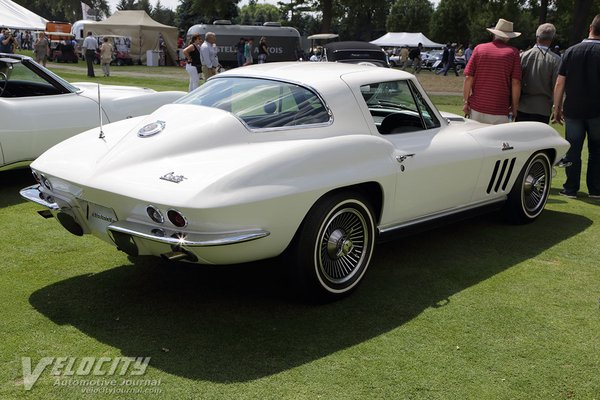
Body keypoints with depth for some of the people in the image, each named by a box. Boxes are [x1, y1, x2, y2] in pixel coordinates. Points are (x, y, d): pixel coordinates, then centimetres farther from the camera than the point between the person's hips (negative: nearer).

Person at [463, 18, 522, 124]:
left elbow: (468, 78, -1)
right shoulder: (513, 52, -1)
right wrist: (514, 107, 4)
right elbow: (516, 83, -5)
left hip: (477, 108, 2)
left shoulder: (479, 49, 3)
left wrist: (466, 102, 6)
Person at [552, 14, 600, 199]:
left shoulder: (570, 52, -2)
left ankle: (571, 188, 12)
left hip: (573, 110, 1)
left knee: (572, 150, 9)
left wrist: (557, 107, 7)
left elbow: (559, 83, -2)